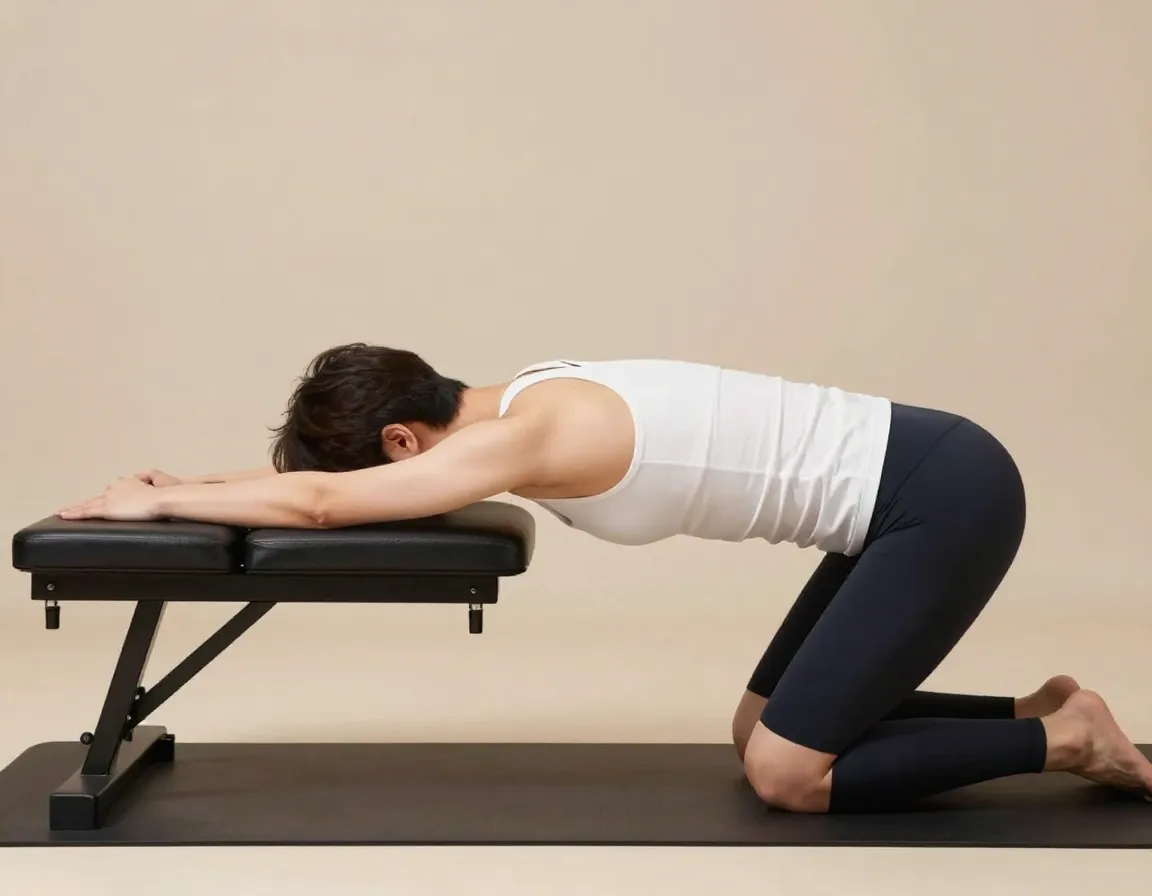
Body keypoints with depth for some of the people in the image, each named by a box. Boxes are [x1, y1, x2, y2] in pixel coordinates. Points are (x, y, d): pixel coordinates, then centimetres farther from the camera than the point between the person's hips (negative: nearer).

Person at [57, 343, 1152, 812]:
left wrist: (159, 500, -7)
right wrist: (194, 481, 17)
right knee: (763, 734, 15)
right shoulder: (519, 411, 9)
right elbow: (330, 474, 22)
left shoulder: (525, 438, -19)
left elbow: (319, 501, -21)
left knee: (788, 775, -6)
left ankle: (1062, 742, 4)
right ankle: (1033, 712, 19)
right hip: (914, 488, 10)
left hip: (949, 496, -10)